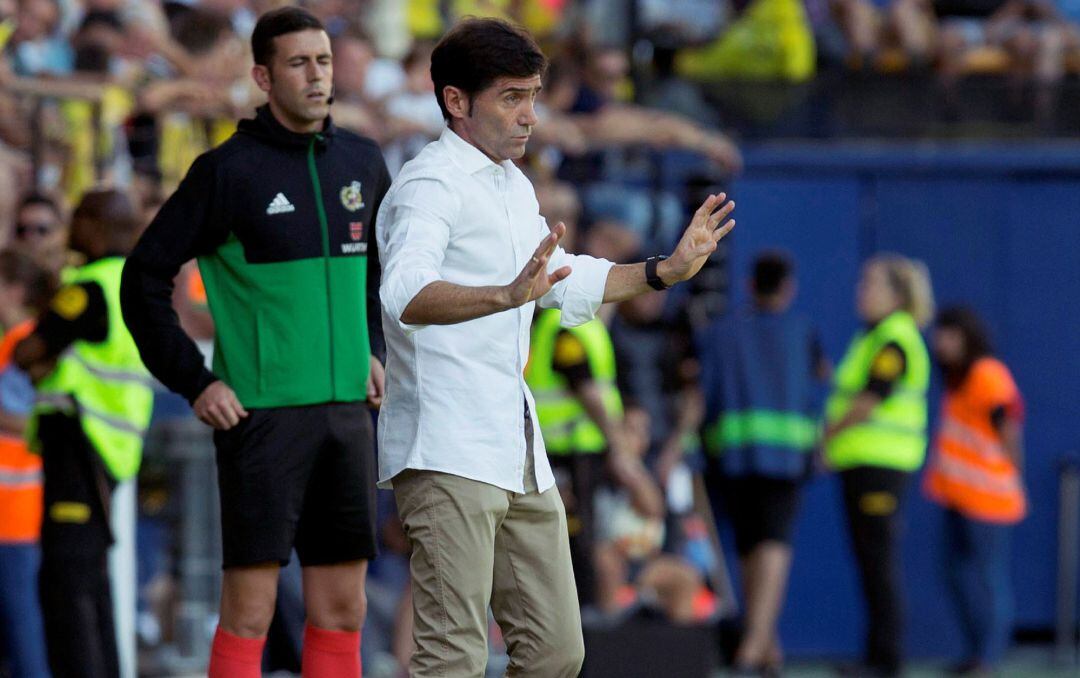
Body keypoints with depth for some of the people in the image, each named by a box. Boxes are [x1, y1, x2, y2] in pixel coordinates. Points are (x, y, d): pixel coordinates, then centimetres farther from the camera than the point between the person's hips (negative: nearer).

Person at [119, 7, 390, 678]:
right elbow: (145, 277, -4)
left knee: (342, 608, 6)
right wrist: (195, 382, -8)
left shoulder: (362, 162, 9)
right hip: (261, 414, -5)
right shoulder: (228, 170, -7)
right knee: (250, 608, -6)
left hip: (346, 408, 5)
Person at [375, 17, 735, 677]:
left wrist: (667, 270, 26)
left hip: (520, 456, 9)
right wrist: (507, 295, -46)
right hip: (448, 456, -9)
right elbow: (407, 294, -30)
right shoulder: (431, 185, -11)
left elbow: (569, 282, 34)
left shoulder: (515, 188, 19)